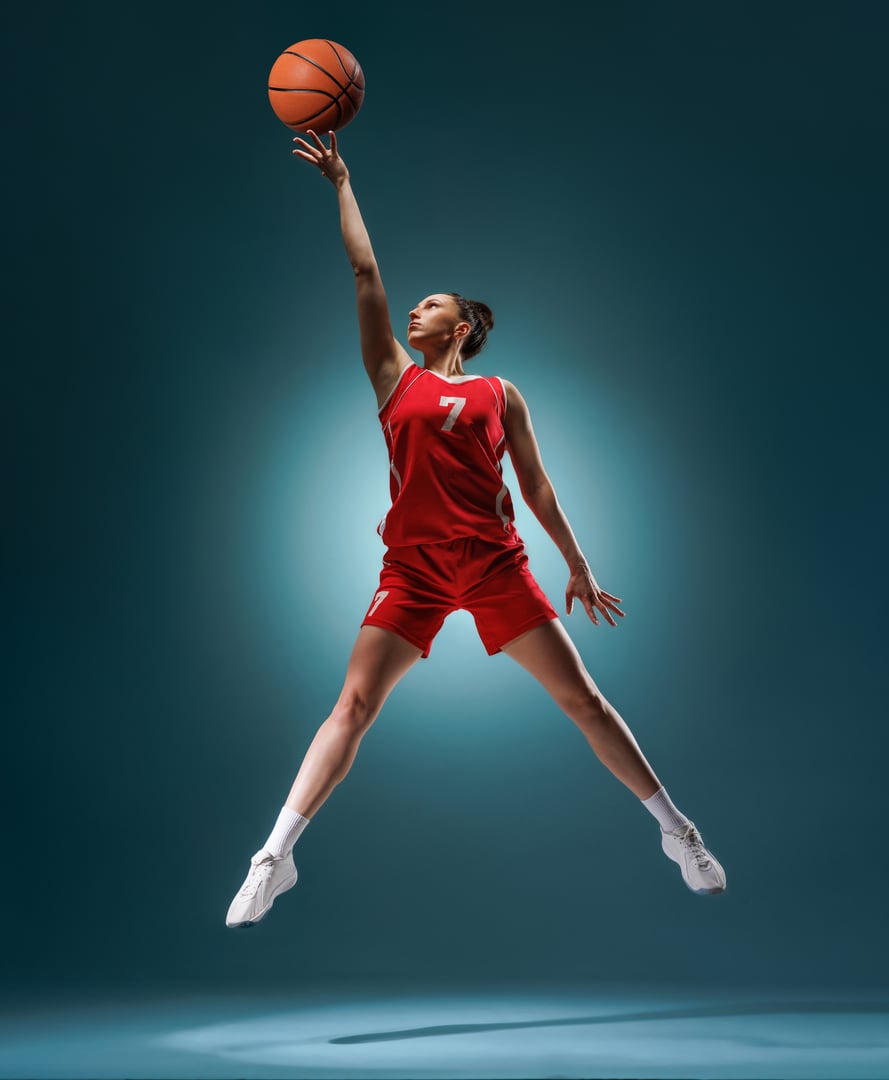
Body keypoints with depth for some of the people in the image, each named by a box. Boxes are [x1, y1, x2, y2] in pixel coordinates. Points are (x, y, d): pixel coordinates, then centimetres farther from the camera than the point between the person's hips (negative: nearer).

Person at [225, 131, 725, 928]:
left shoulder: (500, 395, 11)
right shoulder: (395, 376, 13)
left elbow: (536, 487, 13)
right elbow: (365, 271, 11)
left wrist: (579, 567, 13)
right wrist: (341, 181, 12)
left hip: (495, 562, 0)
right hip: (413, 564, 0)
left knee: (581, 696, 2)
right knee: (354, 703, -7)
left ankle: (677, 831, 15)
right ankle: (277, 855, -2)